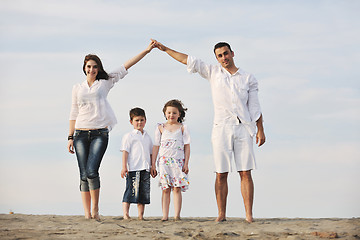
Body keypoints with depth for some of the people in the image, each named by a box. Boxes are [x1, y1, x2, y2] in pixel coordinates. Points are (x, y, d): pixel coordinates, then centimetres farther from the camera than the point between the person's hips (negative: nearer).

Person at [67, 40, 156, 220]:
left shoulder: (105, 83, 10)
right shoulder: (77, 88, 14)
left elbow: (126, 67, 7)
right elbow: (73, 114, 16)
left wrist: (146, 51, 3)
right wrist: (70, 137, 10)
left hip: (100, 134, -2)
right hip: (81, 134, 2)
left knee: (92, 171, -17)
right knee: (84, 175, -2)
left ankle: (95, 208, 0)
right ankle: (87, 214, 1)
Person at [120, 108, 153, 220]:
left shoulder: (147, 137, 19)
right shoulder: (129, 136, 2)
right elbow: (125, 152, -3)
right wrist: (124, 167, -12)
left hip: (145, 169, 6)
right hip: (133, 169, -6)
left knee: (144, 193, 5)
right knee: (130, 192, -10)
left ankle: (140, 215, 9)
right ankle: (126, 214, -8)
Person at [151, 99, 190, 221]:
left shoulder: (183, 128, 8)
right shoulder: (161, 128, 12)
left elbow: (187, 146, 6)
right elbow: (156, 146, 12)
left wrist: (186, 164, -2)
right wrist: (153, 165, 7)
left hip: (178, 161, -1)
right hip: (164, 161, 1)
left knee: (177, 188, -5)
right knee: (165, 189, -2)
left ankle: (177, 215, -6)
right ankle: (165, 215, -4)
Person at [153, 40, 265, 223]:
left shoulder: (248, 78, 12)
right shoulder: (213, 73, 13)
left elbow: (254, 107, 10)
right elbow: (188, 60, 13)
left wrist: (260, 130, 3)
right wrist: (165, 49, 11)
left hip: (243, 128, 0)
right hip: (221, 128, 0)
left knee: (245, 173, -5)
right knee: (221, 174, -3)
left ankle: (249, 215, -7)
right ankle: (221, 214, 0)